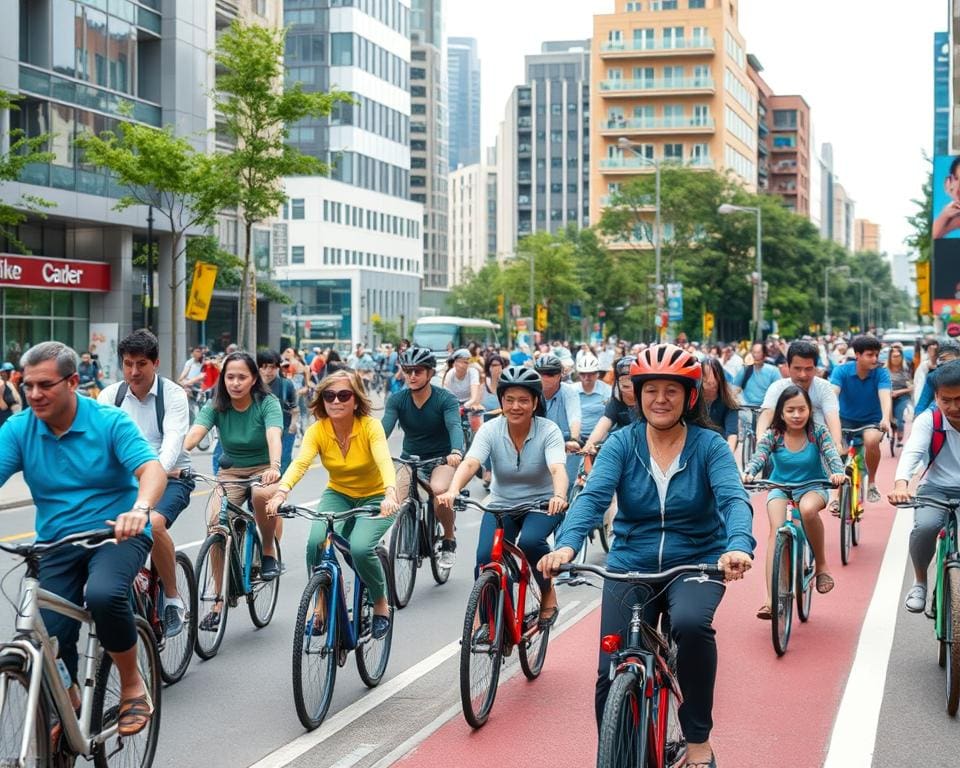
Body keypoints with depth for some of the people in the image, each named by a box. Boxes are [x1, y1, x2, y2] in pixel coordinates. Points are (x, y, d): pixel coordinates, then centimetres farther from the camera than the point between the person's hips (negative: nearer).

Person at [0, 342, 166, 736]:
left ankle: (133, 685, -11)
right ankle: (70, 708, 27)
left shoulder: (110, 421, -11)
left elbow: (152, 469, -22)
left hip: (117, 533, -4)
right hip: (57, 544, 4)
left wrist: (140, 509, -44)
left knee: (103, 595, -34)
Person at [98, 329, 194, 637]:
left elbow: (173, 440, -24)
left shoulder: (173, 395, -10)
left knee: (154, 523, -33)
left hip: (170, 478, -4)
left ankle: (173, 599, -15)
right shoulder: (111, 395, 1)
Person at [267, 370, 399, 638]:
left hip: (375, 498, -3)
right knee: (316, 542, -26)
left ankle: (381, 603, 0)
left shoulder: (370, 426, -21)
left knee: (360, 548, -28)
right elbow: (300, 463, -30)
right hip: (337, 495, 3)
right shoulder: (317, 430, -14)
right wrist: (281, 492, -50)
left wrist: (390, 493, -58)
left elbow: (384, 460, -38)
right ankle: (321, 603, -2)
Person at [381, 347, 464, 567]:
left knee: (439, 489, -34)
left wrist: (456, 452, -52)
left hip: (442, 458, -3)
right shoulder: (397, 400, -7)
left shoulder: (445, 399, -15)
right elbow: (385, 428, -21)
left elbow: (455, 426, -30)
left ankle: (449, 539, -9)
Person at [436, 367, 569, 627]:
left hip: (541, 504, -2)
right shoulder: (490, 430, -13)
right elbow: (470, 463, -28)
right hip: (501, 504, 2)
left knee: (530, 541, -33)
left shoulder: (548, 431, -16)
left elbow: (557, 468, -32)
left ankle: (548, 595, -5)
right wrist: (452, 490, -49)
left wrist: (559, 496, -55)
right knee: (485, 556, -20)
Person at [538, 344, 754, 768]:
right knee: (612, 675, -7)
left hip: (696, 564, -2)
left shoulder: (709, 446, -5)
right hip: (630, 566, 2)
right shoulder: (621, 443, -3)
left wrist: (739, 546, -43)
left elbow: (734, 499, -20)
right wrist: (567, 545, -38)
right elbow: (592, 497, -17)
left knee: (691, 623, -33)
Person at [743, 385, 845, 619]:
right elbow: (758, 458, -21)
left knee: (808, 509, -38)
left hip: (812, 487, -1)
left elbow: (832, 454, -21)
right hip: (780, 488, 1)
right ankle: (771, 599, -33)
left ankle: (822, 566, -15)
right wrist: (747, 473, -44)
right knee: (776, 529, -27)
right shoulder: (772, 436, -7)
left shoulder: (818, 432, -8)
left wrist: (838, 473, -44)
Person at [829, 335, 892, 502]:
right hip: (845, 419, 1)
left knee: (871, 440, -34)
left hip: (872, 420, -1)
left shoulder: (881, 373, -15)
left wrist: (885, 419, -51)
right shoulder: (841, 371, -15)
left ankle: (871, 483, -9)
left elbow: (885, 396, -31)